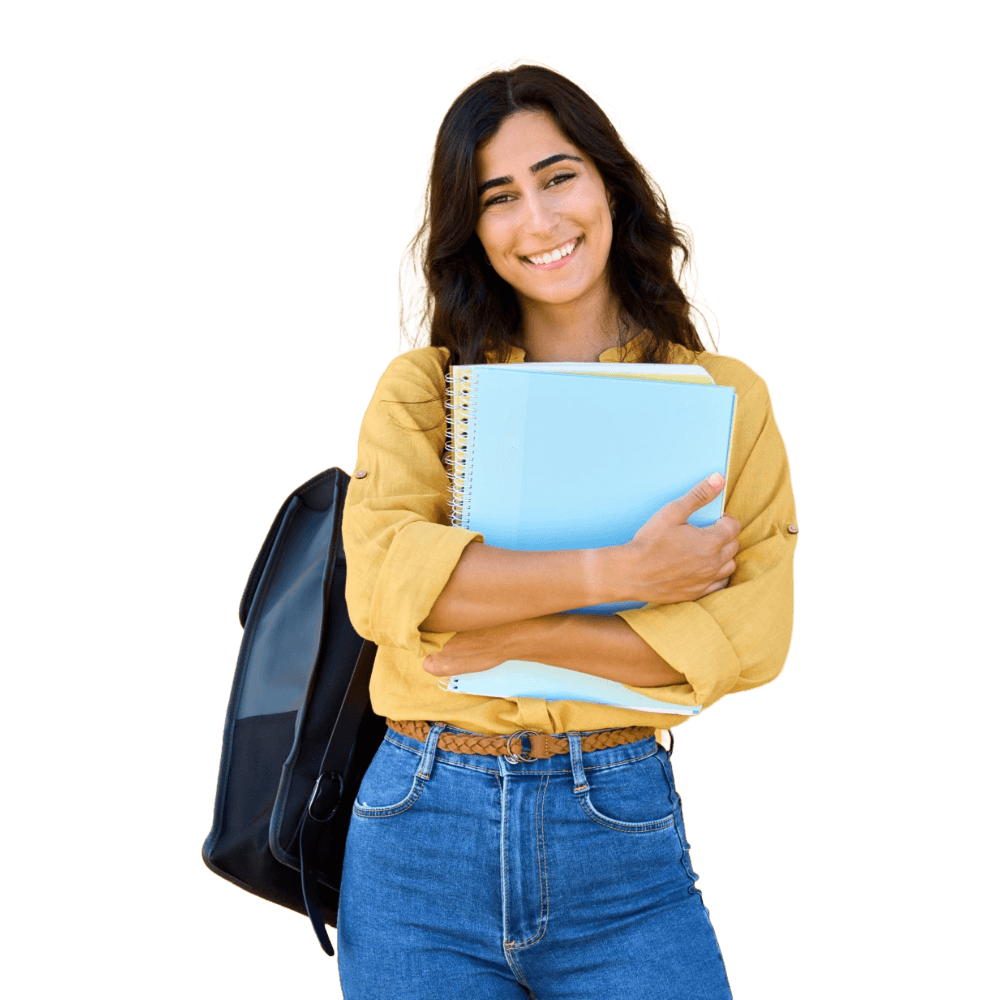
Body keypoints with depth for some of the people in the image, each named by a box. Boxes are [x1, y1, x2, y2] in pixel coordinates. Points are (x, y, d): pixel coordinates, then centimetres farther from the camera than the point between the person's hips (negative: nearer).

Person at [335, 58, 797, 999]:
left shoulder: (727, 395, 5)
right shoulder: (422, 385, 5)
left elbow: (756, 629, -6)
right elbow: (381, 576, -12)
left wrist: (517, 636, -13)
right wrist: (616, 571, -16)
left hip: (623, 834, 0)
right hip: (422, 836, 1)